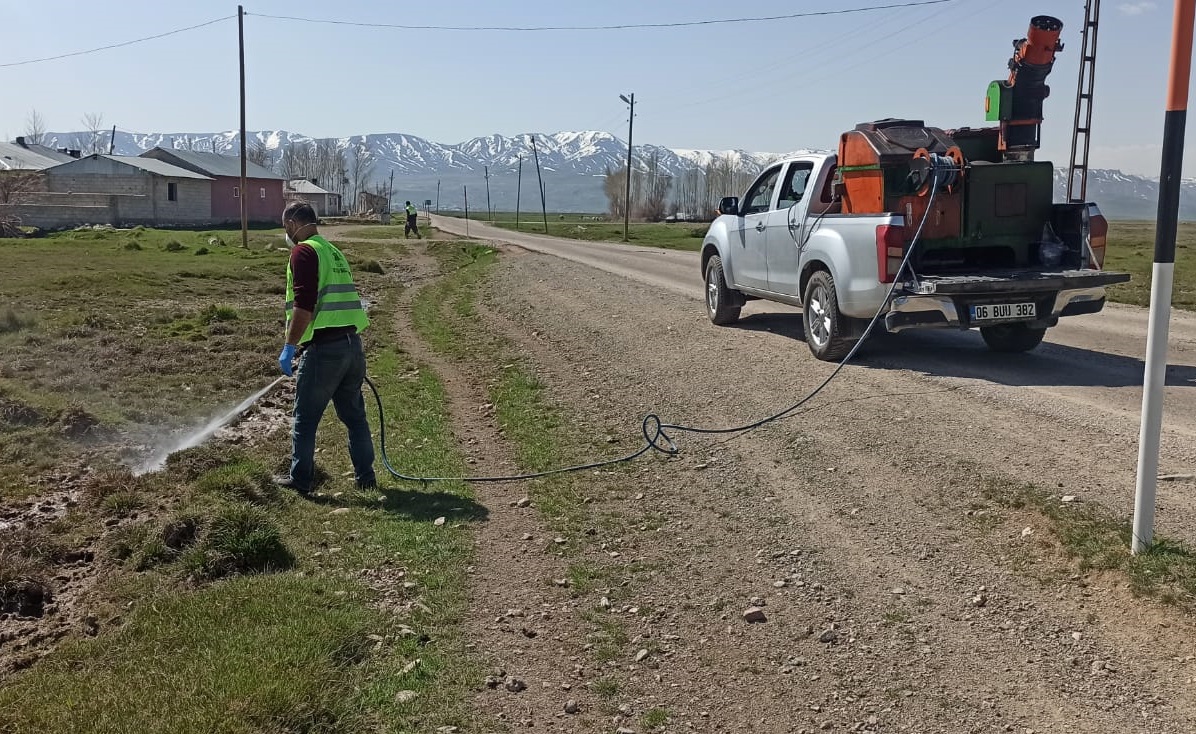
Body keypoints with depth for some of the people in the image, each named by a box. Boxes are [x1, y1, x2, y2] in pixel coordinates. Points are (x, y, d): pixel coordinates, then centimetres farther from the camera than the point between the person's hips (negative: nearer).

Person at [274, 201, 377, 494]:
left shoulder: (304, 251, -7)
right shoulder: (333, 251, 20)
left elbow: (304, 304, -18)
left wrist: (289, 347, -12)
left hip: (325, 346, -8)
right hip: (352, 343, 8)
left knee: (305, 417, 6)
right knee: (354, 414, 15)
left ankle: (300, 479, 14)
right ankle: (365, 476, 20)